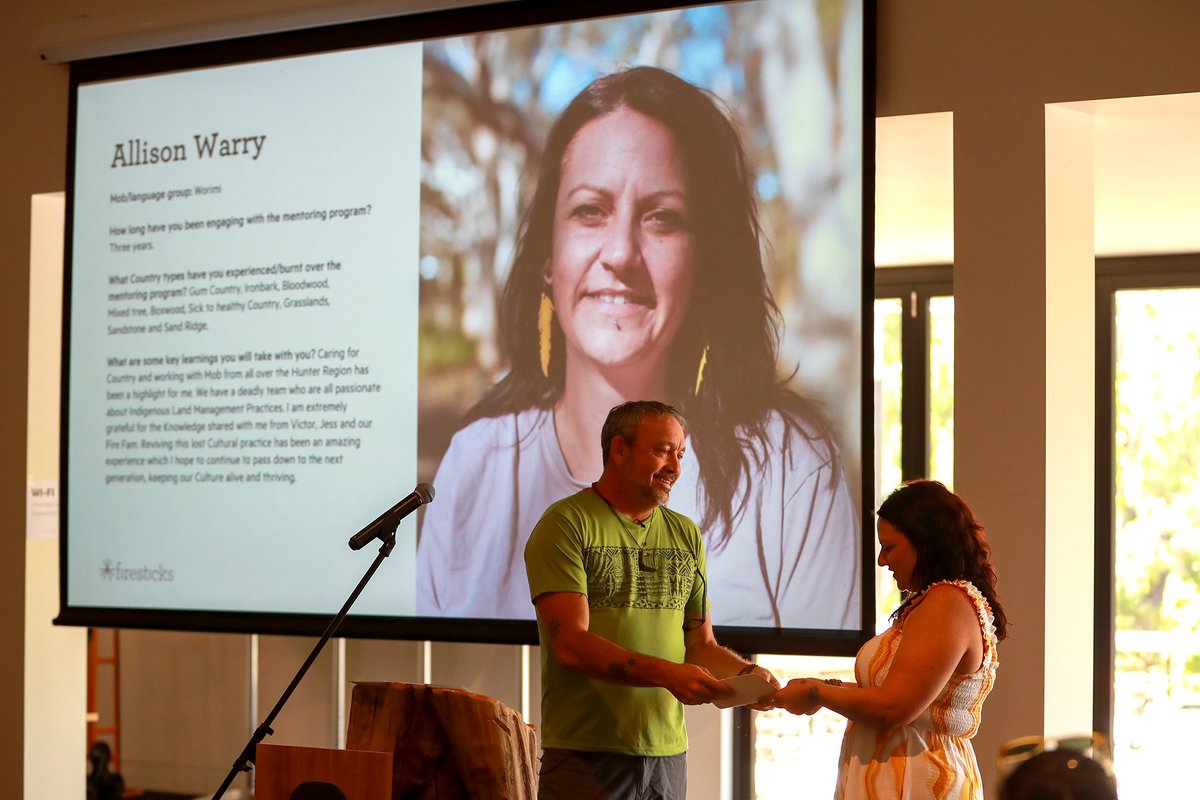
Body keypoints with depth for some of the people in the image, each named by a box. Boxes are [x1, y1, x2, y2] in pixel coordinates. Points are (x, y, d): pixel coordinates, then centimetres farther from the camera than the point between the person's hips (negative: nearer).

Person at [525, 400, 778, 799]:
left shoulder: (686, 535, 13)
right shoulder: (566, 524, -6)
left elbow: (702, 644, 15)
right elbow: (572, 644, -15)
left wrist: (746, 673, -6)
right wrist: (666, 674, -26)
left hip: (667, 753, 5)